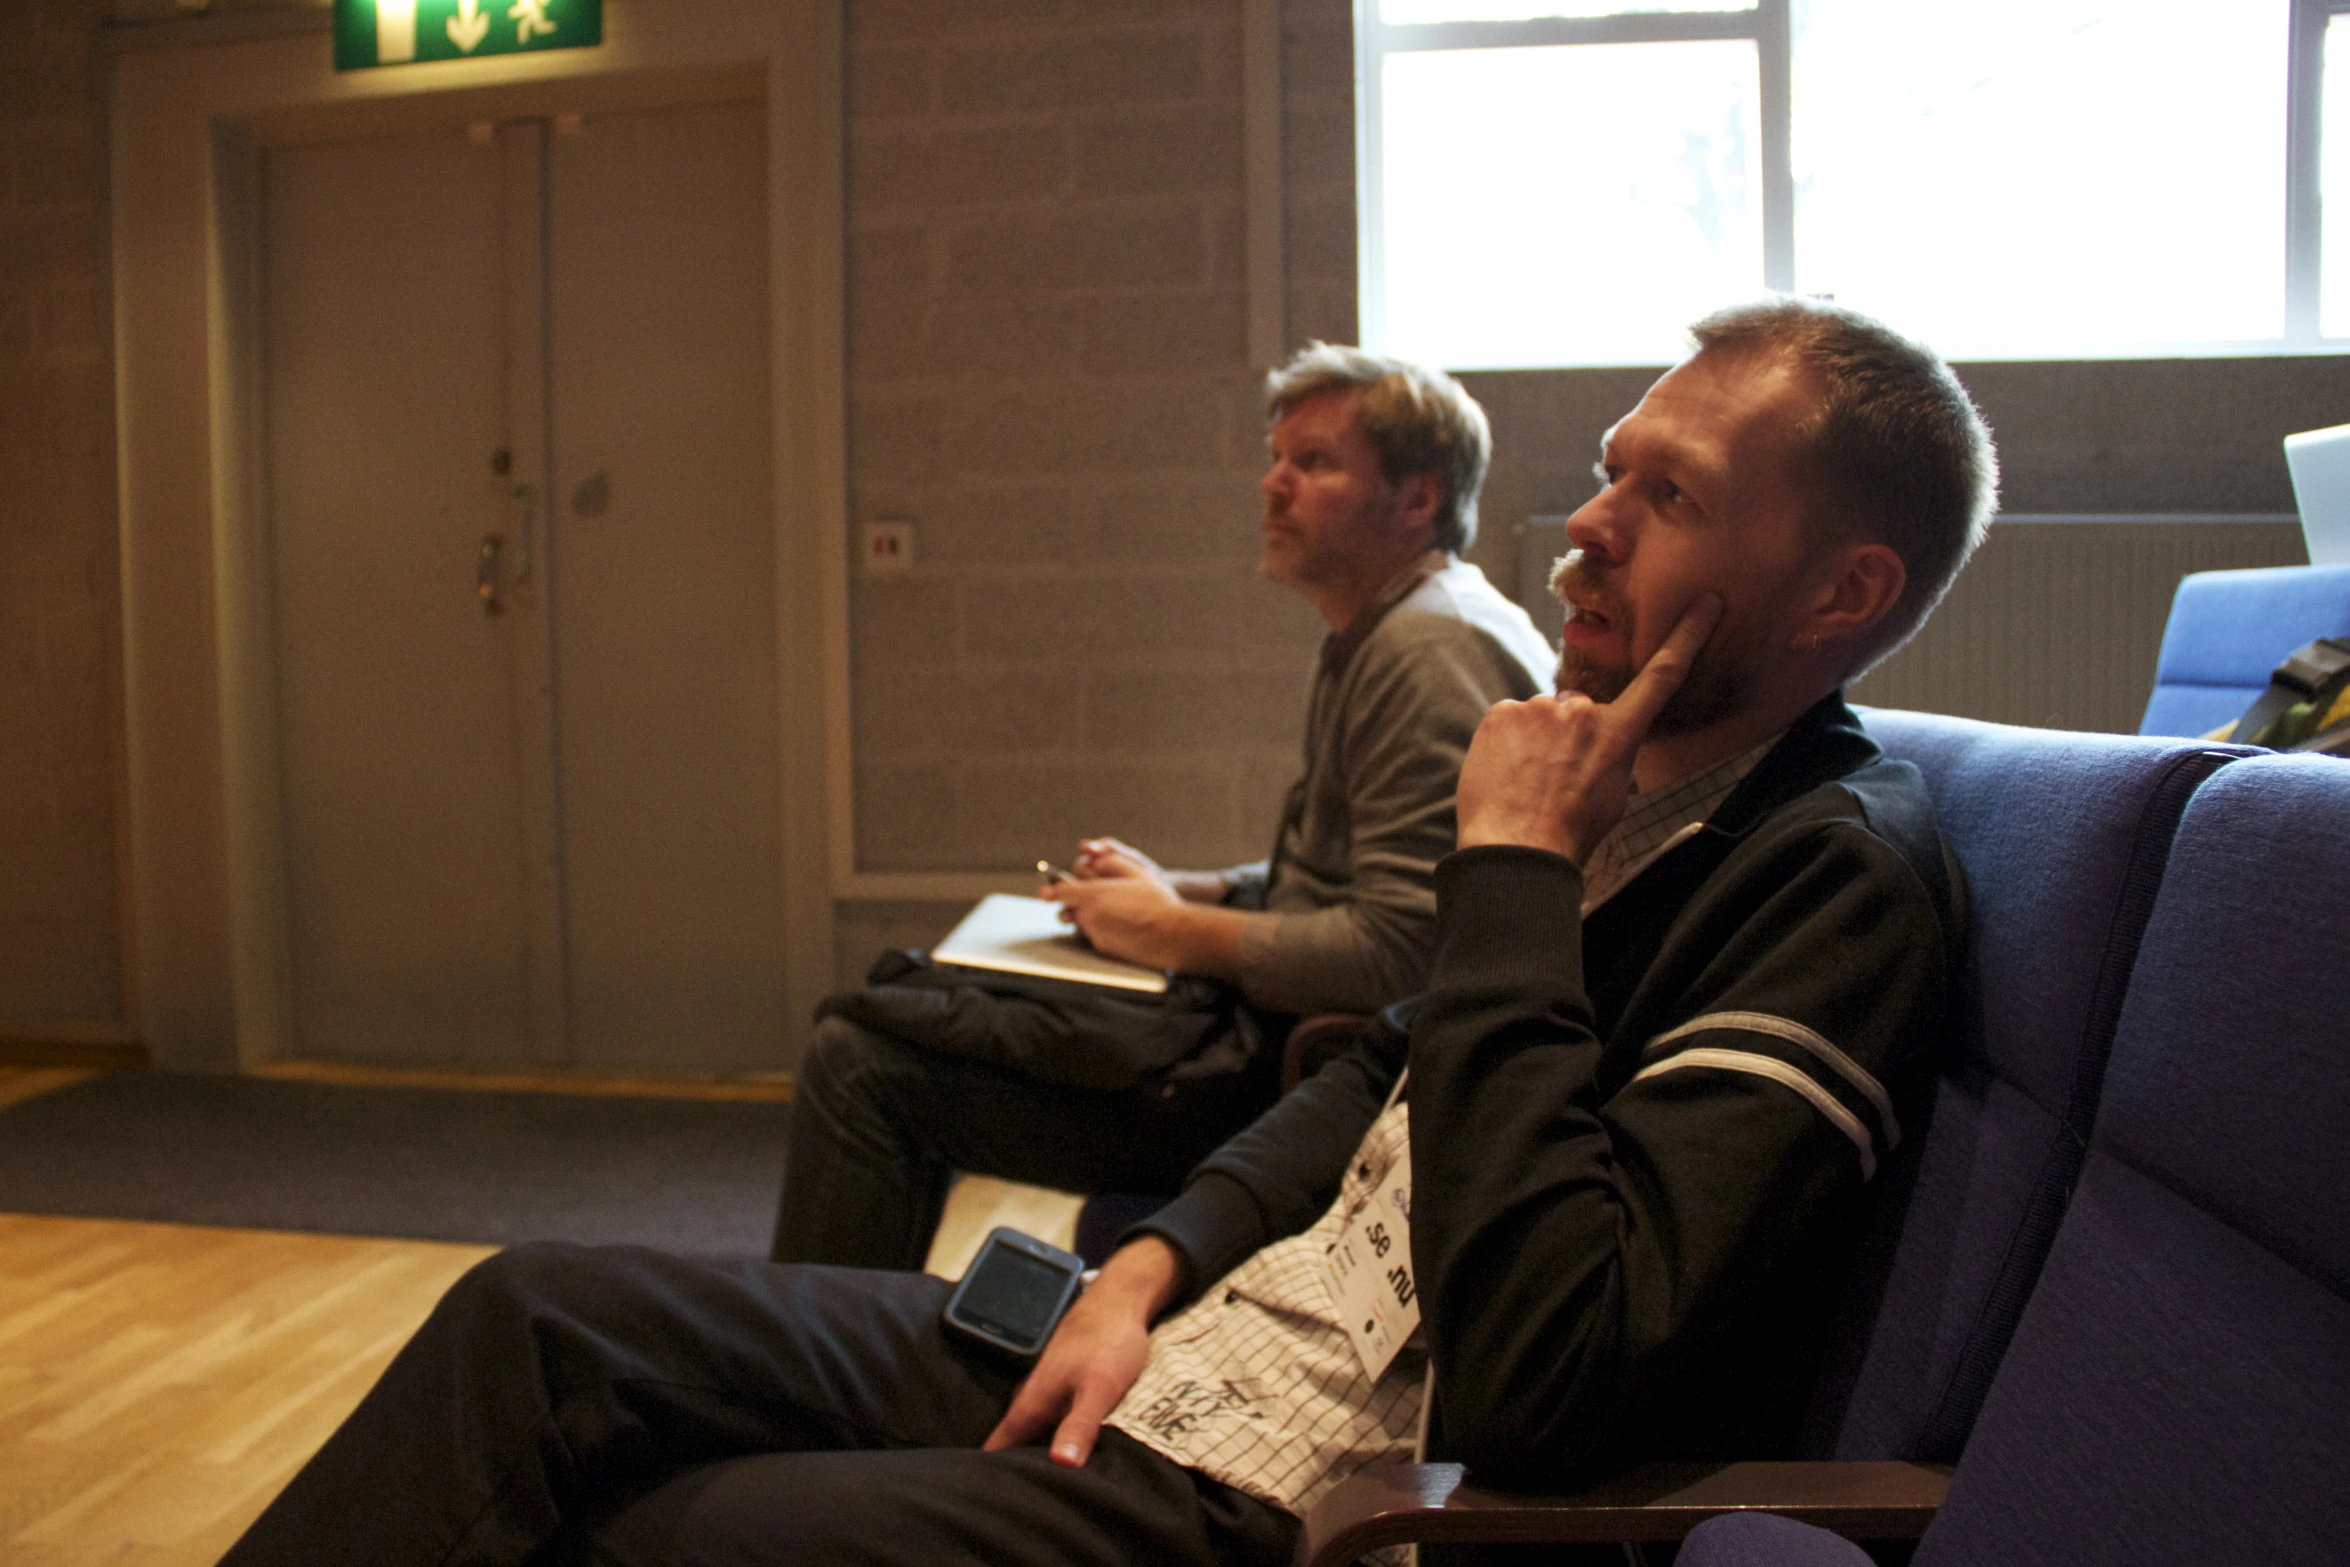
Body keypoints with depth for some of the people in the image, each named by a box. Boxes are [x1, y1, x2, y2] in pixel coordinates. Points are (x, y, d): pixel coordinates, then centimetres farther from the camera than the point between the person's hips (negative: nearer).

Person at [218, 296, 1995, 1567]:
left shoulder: (1838, 881, -18)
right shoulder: (1625, 785, 10)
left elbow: (1549, 1382, -28)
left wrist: (1513, 875, -22)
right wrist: (1152, 1267, 2)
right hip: (1199, 1341, 9)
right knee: (539, 1322, -1)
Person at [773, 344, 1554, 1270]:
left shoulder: (1433, 651, -17)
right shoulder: (1379, 638, 17)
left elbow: (1398, 951, -25)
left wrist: (1174, 932, -13)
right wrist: (1185, 890, 8)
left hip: (1285, 1061, -11)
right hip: (1274, 1021, 11)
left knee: (864, 1059, -12)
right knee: (904, 1001, 17)